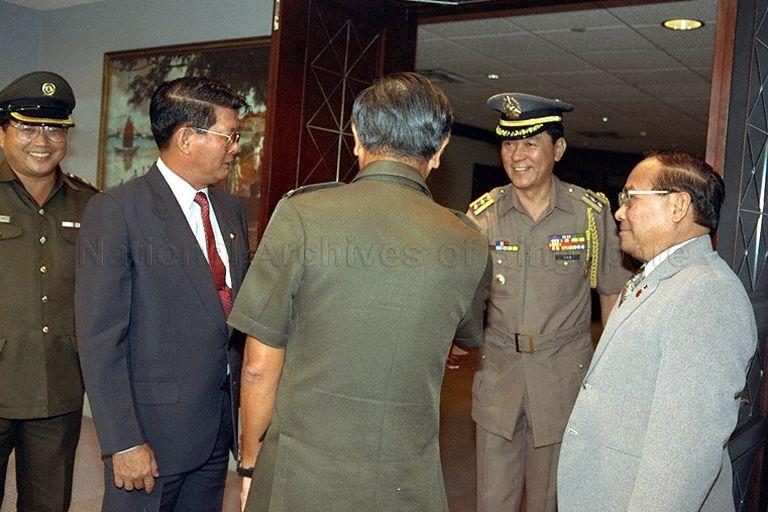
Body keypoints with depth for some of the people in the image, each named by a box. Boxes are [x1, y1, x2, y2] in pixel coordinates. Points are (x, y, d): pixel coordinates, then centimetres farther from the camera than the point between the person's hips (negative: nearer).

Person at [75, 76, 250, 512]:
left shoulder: (231, 210, 9)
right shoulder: (115, 211, -13)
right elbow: (100, 337, -15)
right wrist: (123, 441, -17)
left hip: (221, 424, 6)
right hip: (153, 426, -6)